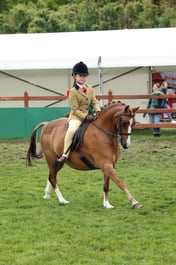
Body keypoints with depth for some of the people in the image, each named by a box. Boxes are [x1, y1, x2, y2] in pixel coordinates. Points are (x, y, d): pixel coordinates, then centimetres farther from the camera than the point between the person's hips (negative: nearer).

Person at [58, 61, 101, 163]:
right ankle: (65, 154, -30)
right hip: (76, 117, -7)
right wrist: (86, 116, -22)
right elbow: (75, 109, -11)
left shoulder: (90, 88, 11)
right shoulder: (73, 92, -7)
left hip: (89, 116, 7)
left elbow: (94, 102, 8)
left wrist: (98, 111, -13)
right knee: (71, 130, -33)